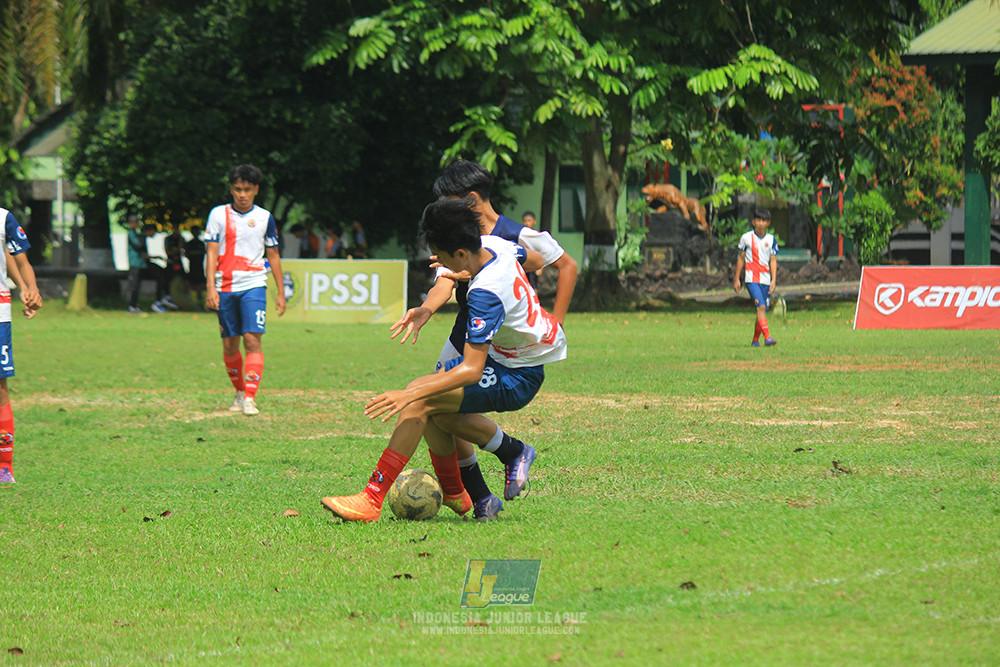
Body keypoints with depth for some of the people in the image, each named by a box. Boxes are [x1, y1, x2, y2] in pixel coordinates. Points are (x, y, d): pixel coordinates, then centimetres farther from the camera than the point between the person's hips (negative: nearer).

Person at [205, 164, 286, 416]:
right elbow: (211, 252, 0)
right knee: (229, 346, 6)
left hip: (254, 285, -1)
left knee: (252, 340, -15)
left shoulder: (265, 217, 6)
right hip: (225, 288, 1)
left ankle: (250, 398, -19)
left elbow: (273, 256, 13)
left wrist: (281, 292, 11)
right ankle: (239, 392, 26)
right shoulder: (218, 214, 3)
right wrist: (210, 287, -10)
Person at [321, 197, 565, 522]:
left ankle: (371, 501, -22)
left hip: (516, 379, -10)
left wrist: (409, 395, -39)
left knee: (420, 400, -20)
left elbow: (471, 370, -35)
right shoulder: (494, 244, -5)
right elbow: (535, 258, 20)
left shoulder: (486, 294, -31)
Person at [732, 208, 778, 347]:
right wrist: (736, 279, 9)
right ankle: (767, 337, -29)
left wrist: (774, 279, -4)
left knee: (763, 309, 4)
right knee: (760, 306, -20)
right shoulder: (746, 238, 2)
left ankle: (755, 340, 19)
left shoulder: (771, 240, 8)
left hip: (765, 279, 3)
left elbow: (773, 260, 7)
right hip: (751, 278, -3)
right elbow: (741, 258, 9)